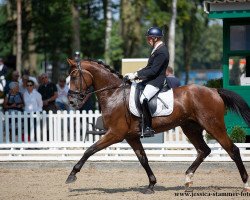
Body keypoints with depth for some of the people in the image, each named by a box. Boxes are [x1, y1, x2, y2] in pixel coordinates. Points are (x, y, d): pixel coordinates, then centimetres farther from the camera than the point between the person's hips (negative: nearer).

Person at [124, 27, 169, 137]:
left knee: (143, 99, -31)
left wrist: (136, 75, -18)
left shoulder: (161, 52, -16)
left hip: (156, 81, -11)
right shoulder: (157, 49, 16)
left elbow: (153, 70, -21)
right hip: (149, 80, 11)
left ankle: (148, 128, -28)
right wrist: (134, 74, 10)